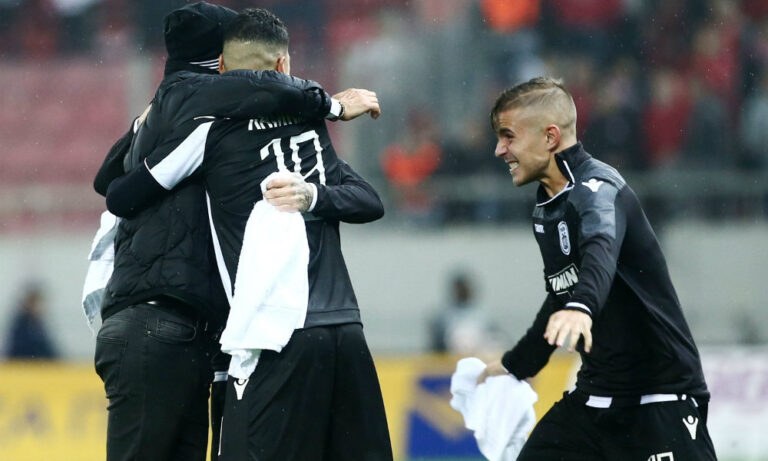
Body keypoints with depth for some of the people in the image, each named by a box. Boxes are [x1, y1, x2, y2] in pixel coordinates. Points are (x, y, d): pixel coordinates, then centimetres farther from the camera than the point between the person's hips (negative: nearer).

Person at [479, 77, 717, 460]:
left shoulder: (597, 188, -18)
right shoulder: (546, 209, 9)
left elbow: (601, 253, -41)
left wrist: (582, 307, -60)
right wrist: (517, 365, 35)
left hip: (659, 398, -8)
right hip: (595, 395, 8)